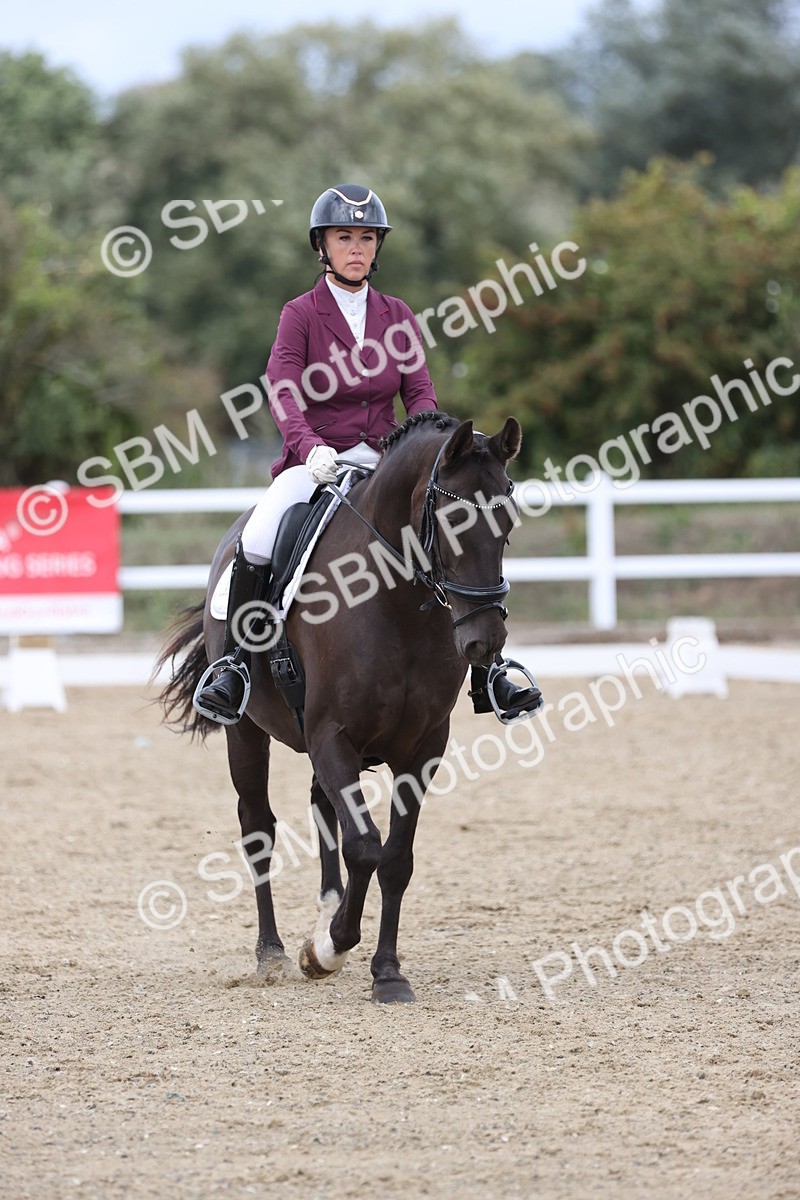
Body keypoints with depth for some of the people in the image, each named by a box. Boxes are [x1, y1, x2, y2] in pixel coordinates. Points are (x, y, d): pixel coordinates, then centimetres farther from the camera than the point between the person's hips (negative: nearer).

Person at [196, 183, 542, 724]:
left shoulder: (397, 316, 10)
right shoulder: (300, 315, 0)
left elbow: (421, 392, 4)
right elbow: (283, 390, -13)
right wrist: (308, 446, -32)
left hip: (382, 462, 3)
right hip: (316, 463, -3)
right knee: (257, 543, -30)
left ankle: (485, 677, -6)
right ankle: (234, 666, -14)